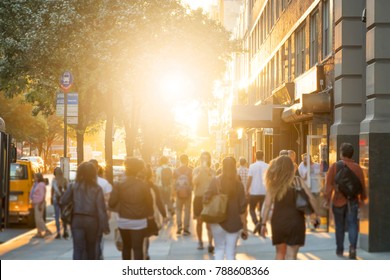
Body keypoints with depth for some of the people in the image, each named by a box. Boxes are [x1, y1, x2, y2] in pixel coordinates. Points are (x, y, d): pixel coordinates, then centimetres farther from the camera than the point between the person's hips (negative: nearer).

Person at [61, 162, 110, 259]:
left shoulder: (74, 187, -1)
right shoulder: (97, 189, -5)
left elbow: (63, 201, -2)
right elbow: (101, 209, -8)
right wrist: (105, 226, -6)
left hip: (77, 220, 0)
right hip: (92, 221, 0)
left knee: (78, 249, -3)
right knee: (91, 249, 17)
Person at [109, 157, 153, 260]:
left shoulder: (119, 185, -8)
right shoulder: (143, 185, -7)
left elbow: (111, 203, -12)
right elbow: (149, 201, -2)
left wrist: (120, 208, 10)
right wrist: (150, 214, 16)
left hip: (123, 220, 2)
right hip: (139, 221, -2)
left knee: (126, 246, 20)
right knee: (138, 248, -1)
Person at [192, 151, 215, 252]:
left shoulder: (212, 171, 4)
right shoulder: (196, 170, 0)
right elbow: (194, 182, -17)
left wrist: (208, 171, -19)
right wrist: (201, 170, -22)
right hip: (199, 198, 0)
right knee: (199, 221, 8)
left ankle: (210, 244, -11)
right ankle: (200, 242, 20)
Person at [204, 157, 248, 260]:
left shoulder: (216, 181, -5)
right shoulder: (238, 184, -3)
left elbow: (206, 199, -10)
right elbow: (242, 207, -3)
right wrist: (244, 226, 2)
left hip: (218, 221, 0)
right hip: (234, 222, 0)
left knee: (219, 249, 13)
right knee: (231, 252, 6)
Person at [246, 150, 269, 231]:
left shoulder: (252, 166, -6)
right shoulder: (267, 167, -1)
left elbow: (249, 180, -8)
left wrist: (247, 190, 1)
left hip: (254, 192, -2)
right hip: (264, 192, 2)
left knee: (252, 209, 11)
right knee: (263, 210, 11)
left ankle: (256, 223, -11)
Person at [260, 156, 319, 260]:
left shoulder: (273, 183, -1)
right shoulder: (298, 181, -2)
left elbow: (267, 205, -5)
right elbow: (311, 198, -9)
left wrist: (263, 224, 0)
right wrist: (316, 214, 0)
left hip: (278, 222, 2)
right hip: (295, 221, -2)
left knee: (280, 253, 20)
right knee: (290, 255, -1)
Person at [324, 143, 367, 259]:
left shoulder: (334, 166, -5)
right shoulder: (357, 168, -1)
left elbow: (328, 184, -8)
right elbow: (362, 185, 3)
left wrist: (327, 199, -4)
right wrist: (362, 199, 17)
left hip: (338, 201, 0)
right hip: (353, 201, 0)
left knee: (340, 226, 13)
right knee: (352, 225, 1)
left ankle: (340, 250, 21)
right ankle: (352, 246, -20)